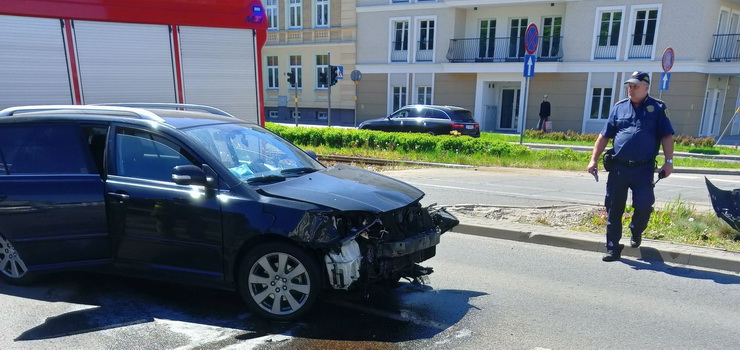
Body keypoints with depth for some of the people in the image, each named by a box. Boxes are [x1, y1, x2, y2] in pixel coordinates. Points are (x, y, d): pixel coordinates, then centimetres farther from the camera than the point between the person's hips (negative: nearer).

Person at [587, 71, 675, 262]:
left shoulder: (657, 108, 4)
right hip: (618, 167, 2)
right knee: (614, 209, 4)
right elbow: (604, 136, 10)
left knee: (644, 205, -6)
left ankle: (636, 232, 27)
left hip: (644, 169, -2)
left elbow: (666, 136, 1)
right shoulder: (618, 107, 10)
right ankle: (613, 248, 15)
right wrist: (594, 159, 3)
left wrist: (669, 161, -8)